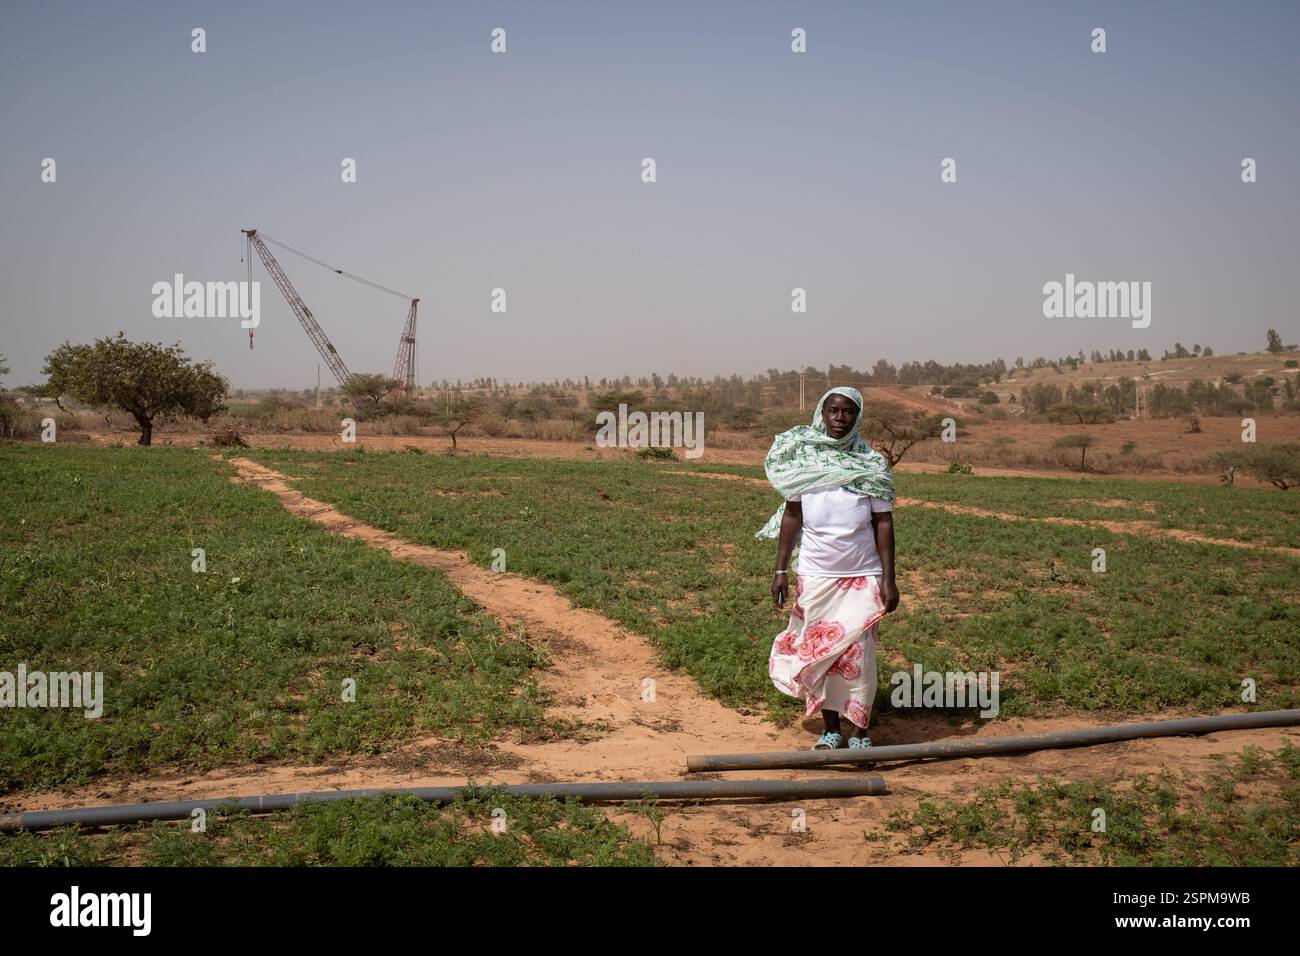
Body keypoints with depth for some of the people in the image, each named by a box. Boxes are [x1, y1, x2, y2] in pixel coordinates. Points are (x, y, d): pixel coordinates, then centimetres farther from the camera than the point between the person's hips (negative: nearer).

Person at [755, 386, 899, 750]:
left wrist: (889, 578, -5)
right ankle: (830, 730, 20)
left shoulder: (871, 464, -1)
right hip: (815, 574, 1)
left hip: (862, 576, -1)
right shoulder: (803, 458, 1)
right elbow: (792, 517, 5)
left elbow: (884, 523, 0)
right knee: (818, 653, 6)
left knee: (858, 653, -2)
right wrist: (781, 569, 1)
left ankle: (860, 733, 12)